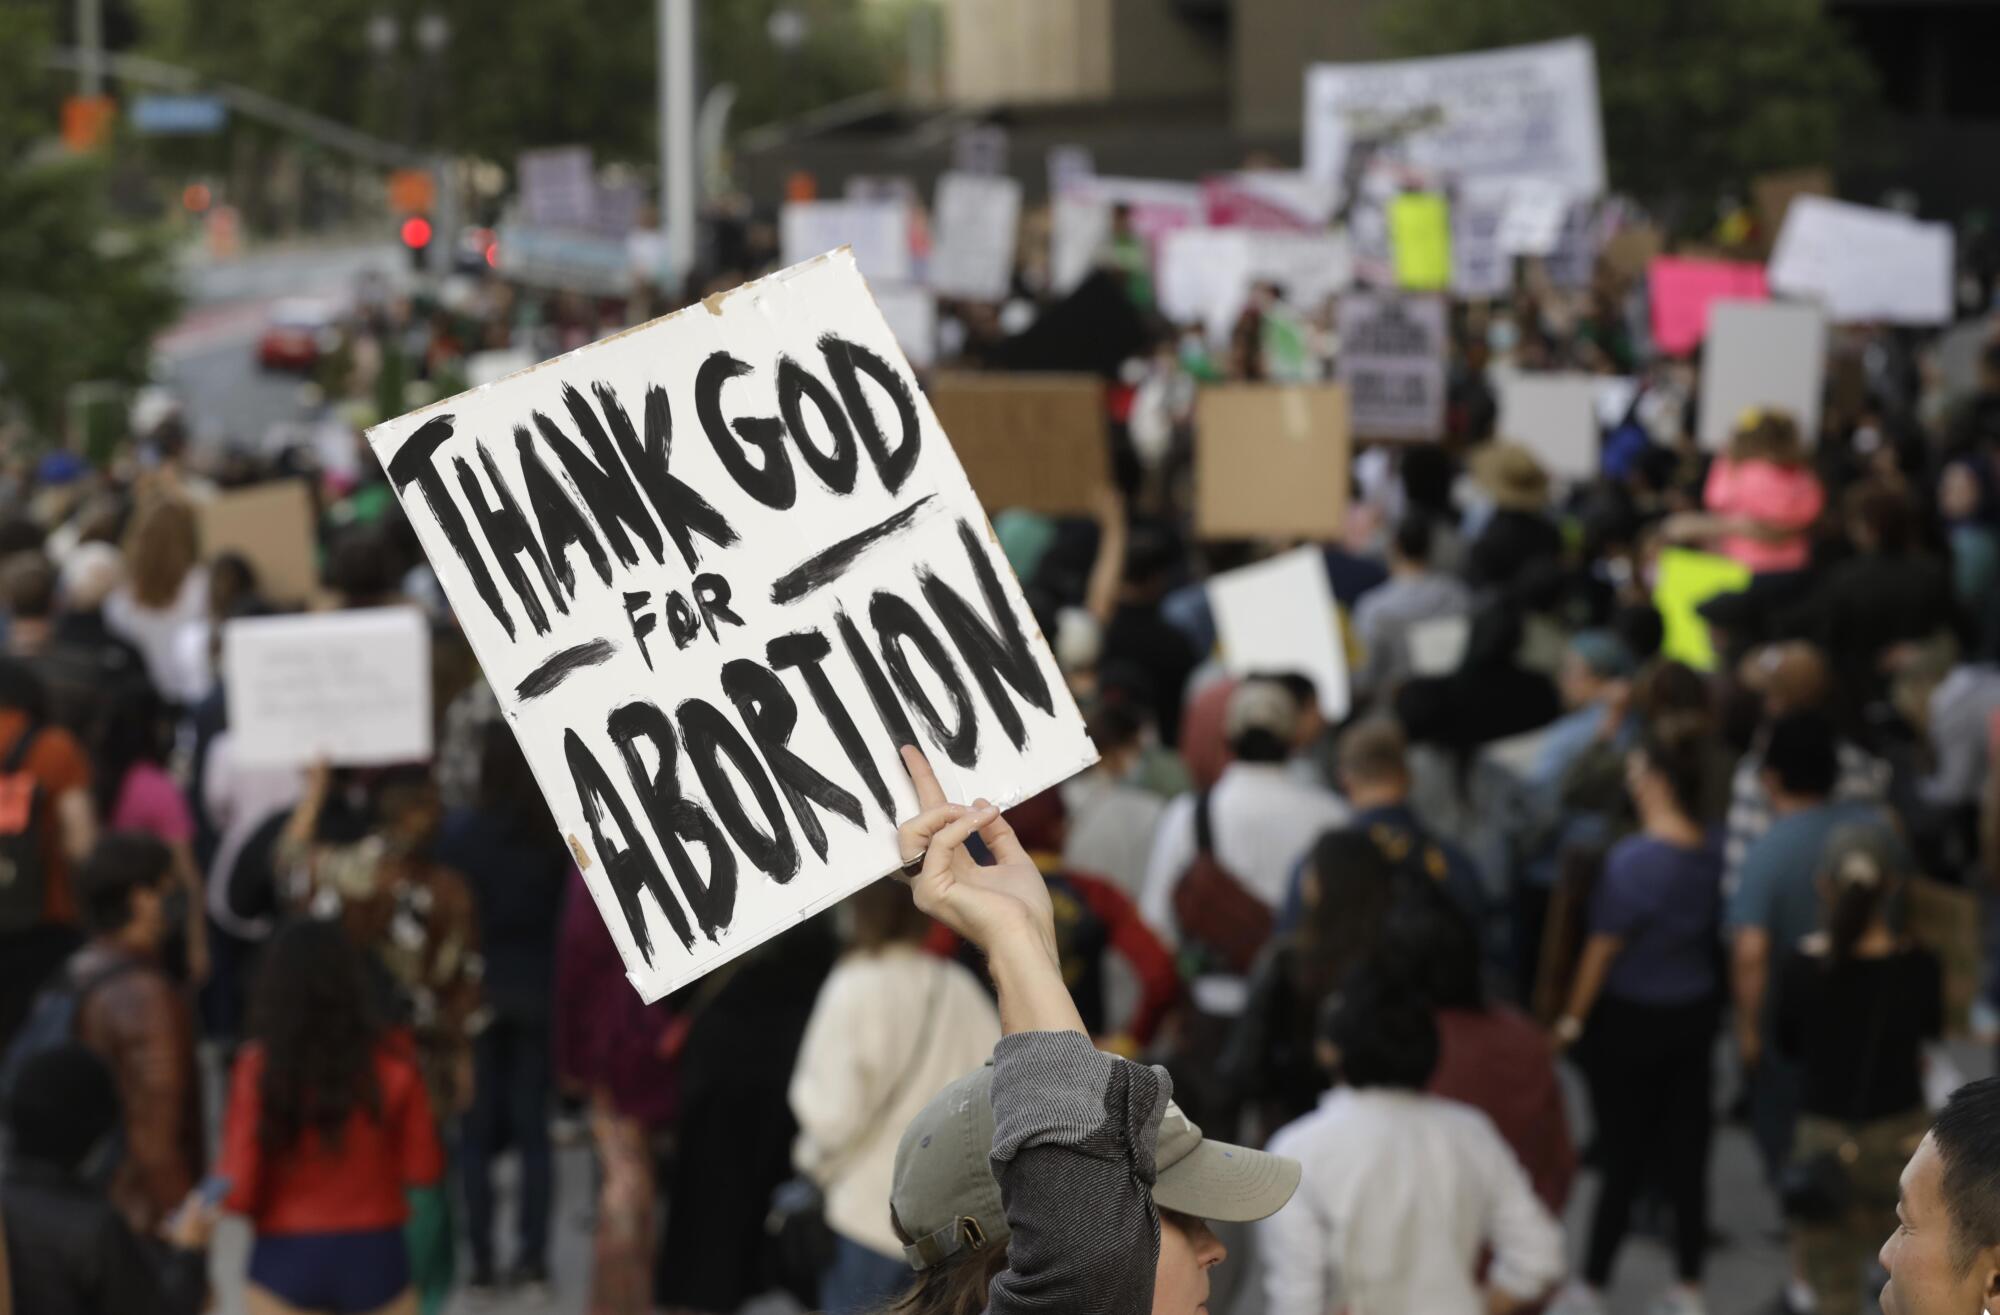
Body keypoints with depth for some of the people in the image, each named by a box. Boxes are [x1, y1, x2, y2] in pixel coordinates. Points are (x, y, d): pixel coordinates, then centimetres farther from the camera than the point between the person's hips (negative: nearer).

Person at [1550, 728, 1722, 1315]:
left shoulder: (1634, 858, -21)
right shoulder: (1710, 854, -2)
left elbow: (1603, 947, -15)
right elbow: (1712, 932, 7)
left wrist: (1573, 1018, -4)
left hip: (1629, 1021, -6)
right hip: (1694, 1015, 6)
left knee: (1622, 1157, 2)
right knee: (1686, 1152, 11)